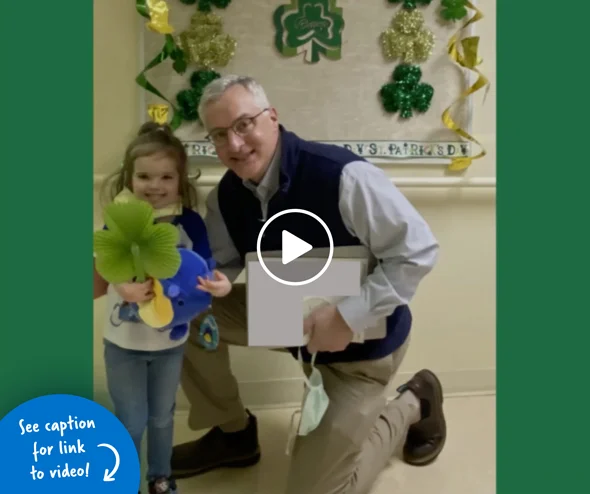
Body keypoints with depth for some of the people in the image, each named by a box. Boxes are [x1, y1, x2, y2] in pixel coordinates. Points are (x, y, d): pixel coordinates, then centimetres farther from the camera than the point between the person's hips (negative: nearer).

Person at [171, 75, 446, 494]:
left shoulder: (342, 175, -32)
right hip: (295, 320, 6)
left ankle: (413, 405, 22)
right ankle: (233, 434, 16)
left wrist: (347, 318, -34)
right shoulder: (226, 196, -10)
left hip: (364, 337, -6)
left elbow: (420, 252, -28)